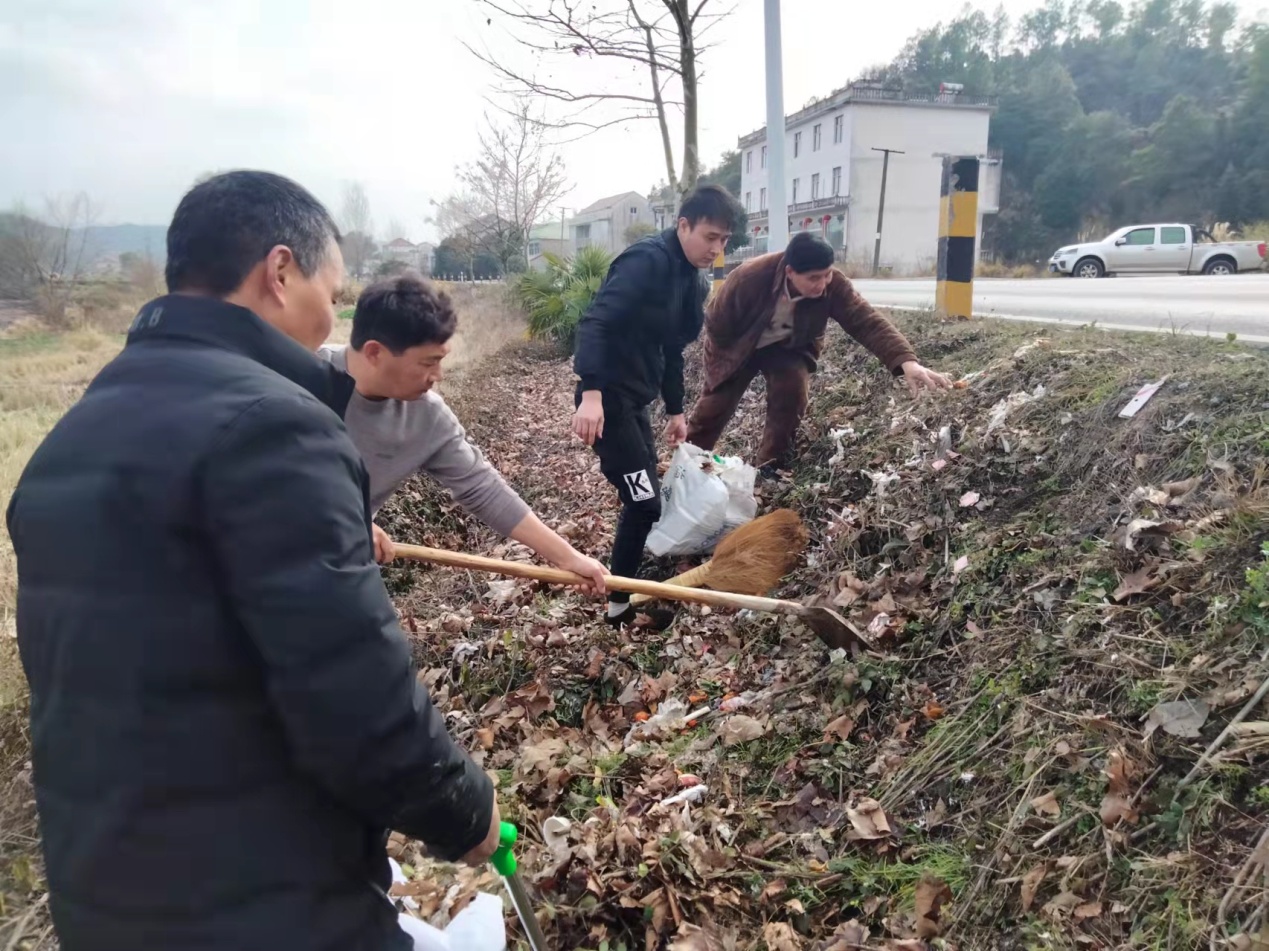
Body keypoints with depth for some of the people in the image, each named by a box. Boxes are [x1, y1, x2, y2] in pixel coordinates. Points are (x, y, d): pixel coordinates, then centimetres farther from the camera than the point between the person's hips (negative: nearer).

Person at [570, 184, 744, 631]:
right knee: (643, 500, -7)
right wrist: (591, 393, -37)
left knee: (644, 498, 13)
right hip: (607, 397, -9)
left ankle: (624, 587, 27)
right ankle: (619, 603, 8)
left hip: (634, 398, 10)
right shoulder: (647, 261, -17)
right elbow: (595, 324, -28)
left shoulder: (692, 280, 12)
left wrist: (675, 409, 22)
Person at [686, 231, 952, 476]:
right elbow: (717, 322, -21)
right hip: (736, 346, -2)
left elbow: (867, 321, -39)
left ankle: (771, 468, -5)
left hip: (789, 347, 2)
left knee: (793, 390, -21)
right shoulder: (749, 278, -37)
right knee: (715, 405, 2)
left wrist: (907, 361, -53)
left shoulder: (834, 285, -30)